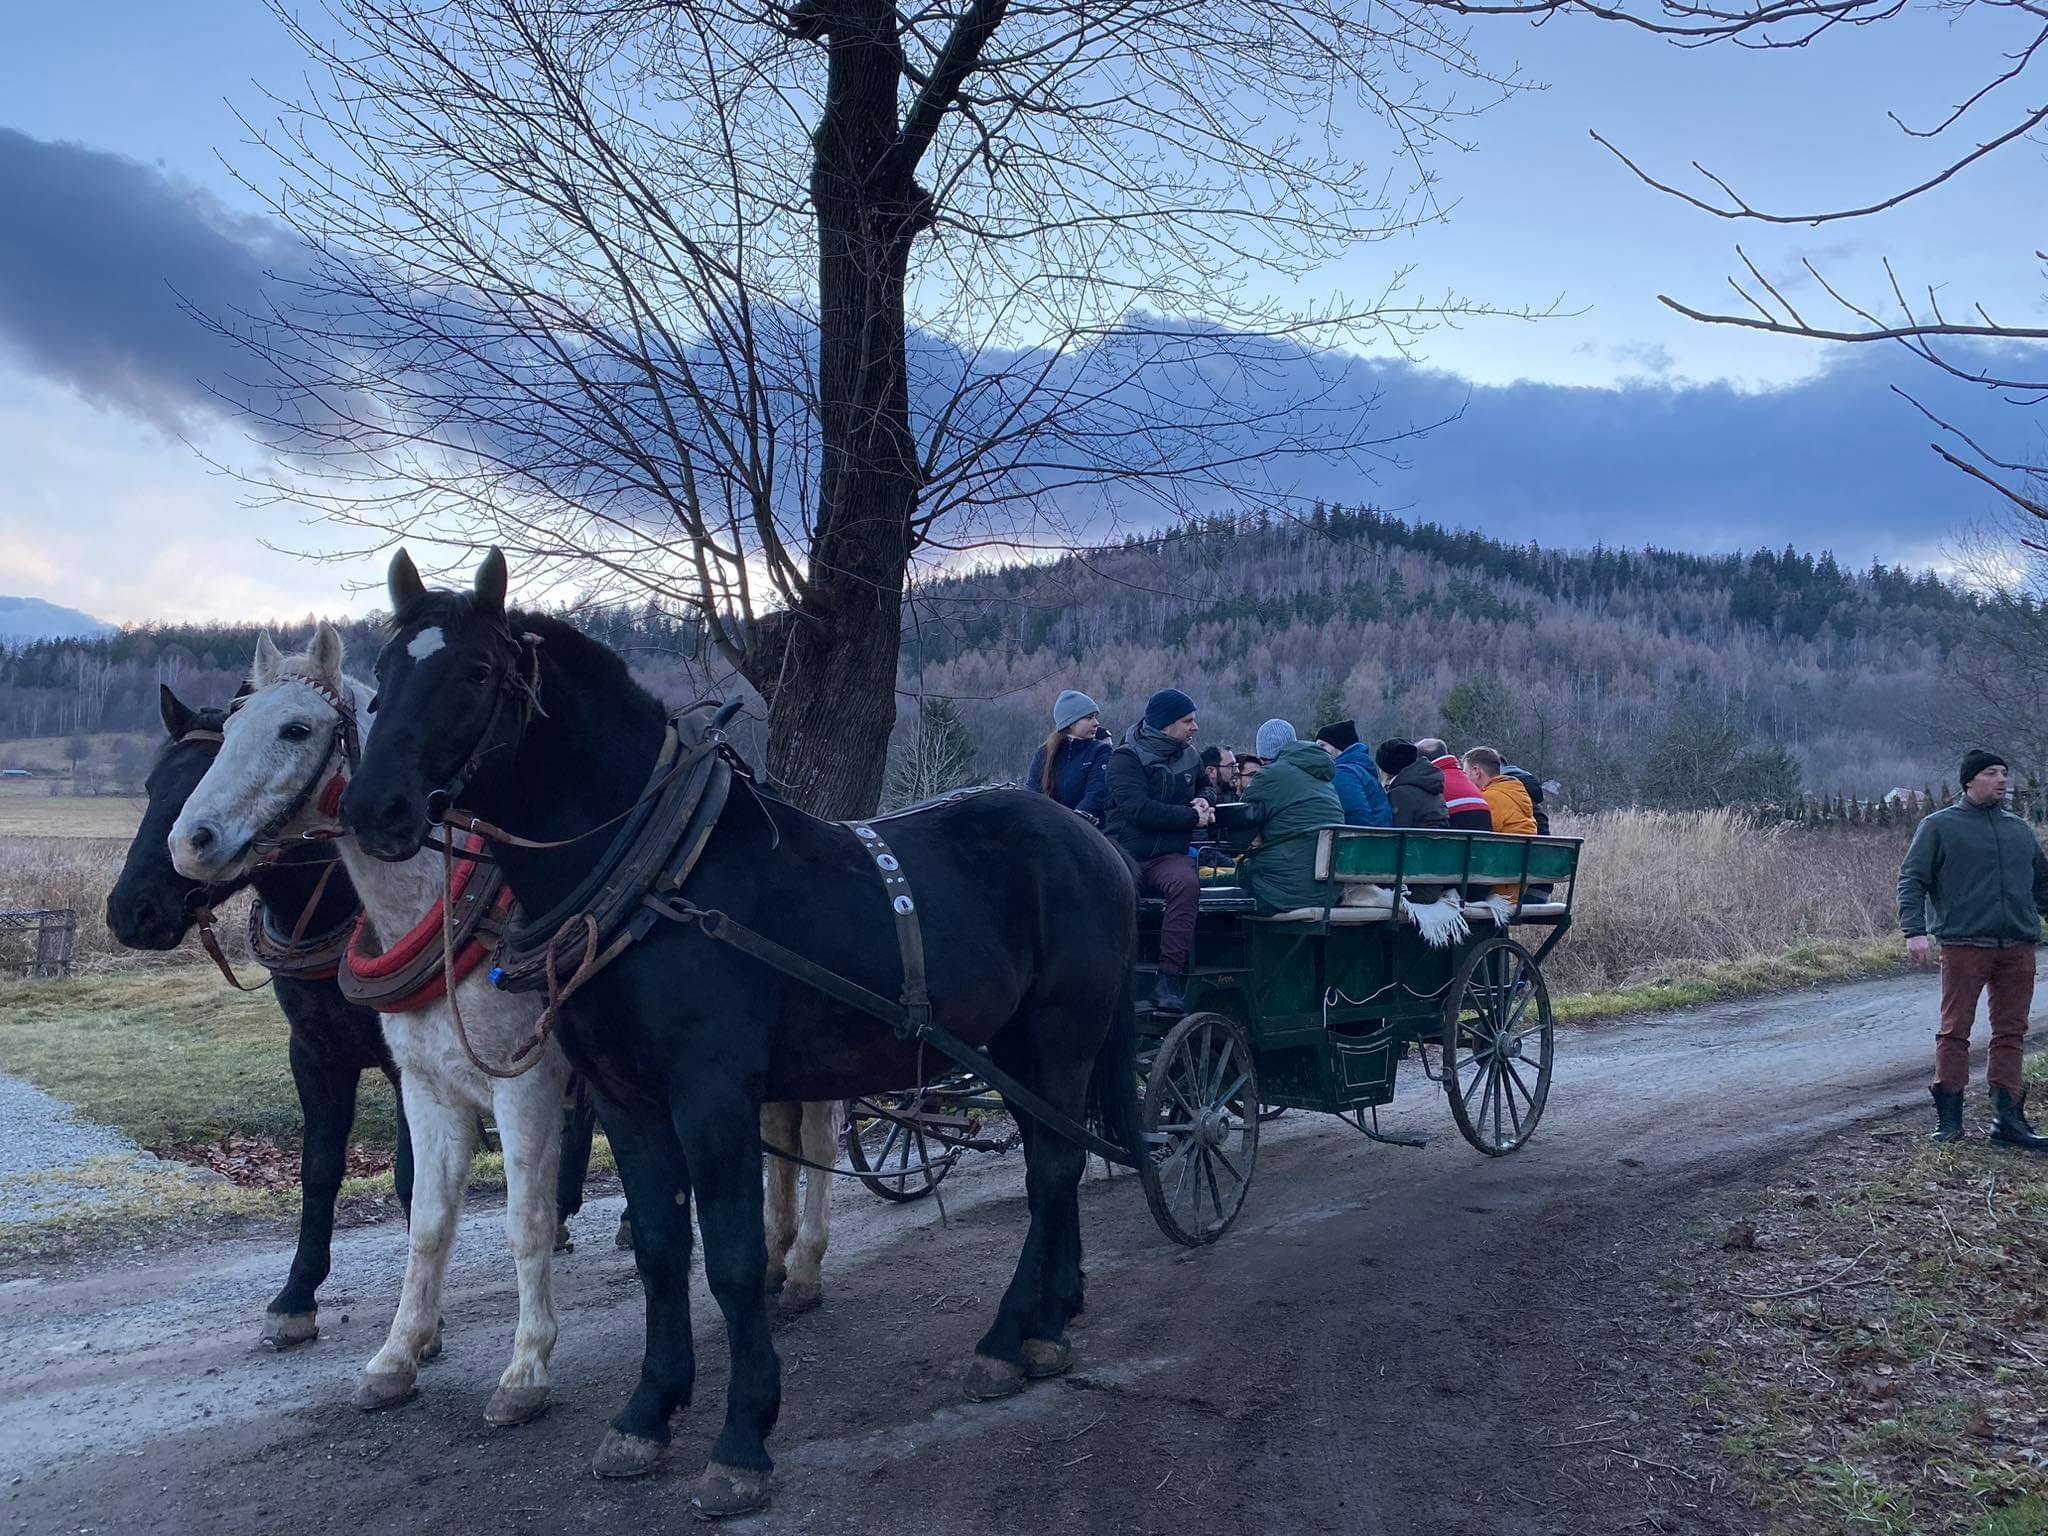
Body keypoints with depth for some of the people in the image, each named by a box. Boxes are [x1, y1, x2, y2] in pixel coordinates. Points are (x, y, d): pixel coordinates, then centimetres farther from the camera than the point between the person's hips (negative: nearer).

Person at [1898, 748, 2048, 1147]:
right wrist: (1915, 930, -14)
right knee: (1955, 1030, -2)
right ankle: (1948, 1117, 4)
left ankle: (2008, 1117, 11)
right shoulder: (1940, 826, 1)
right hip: (1964, 946, -5)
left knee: (2011, 1032, 6)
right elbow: (1912, 880, -3)